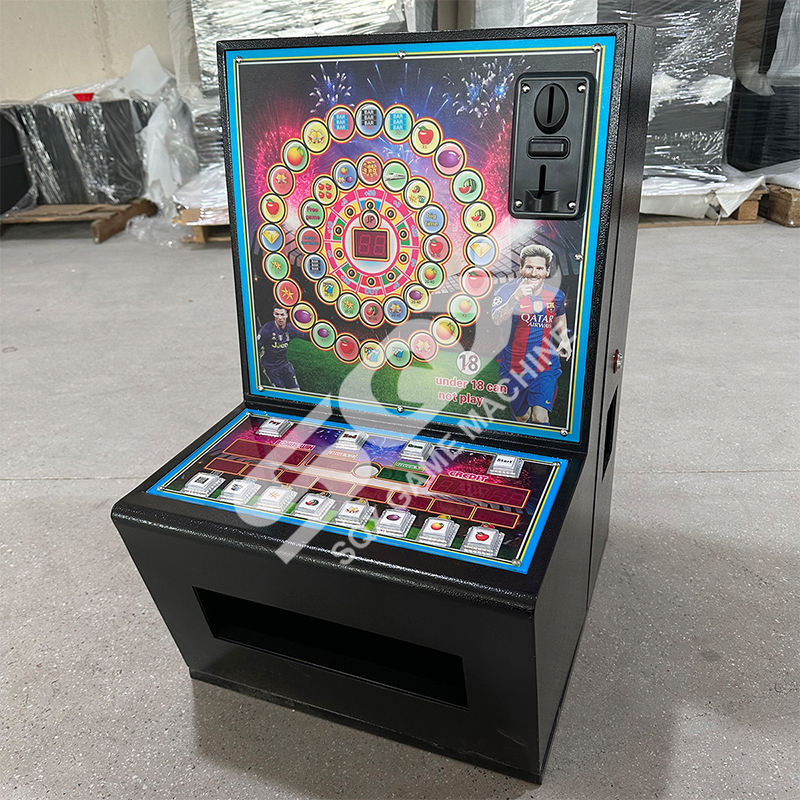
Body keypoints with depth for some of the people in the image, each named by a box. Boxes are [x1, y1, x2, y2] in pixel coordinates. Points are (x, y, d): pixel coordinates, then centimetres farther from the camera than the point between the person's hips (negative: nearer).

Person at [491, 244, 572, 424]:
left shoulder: (556, 294, 1)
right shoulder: (508, 291, -12)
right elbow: (496, 321, -31)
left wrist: (564, 338, 11)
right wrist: (516, 297, -43)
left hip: (546, 367, 1)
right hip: (515, 367, -1)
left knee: (540, 417, -15)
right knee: (521, 417, 15)